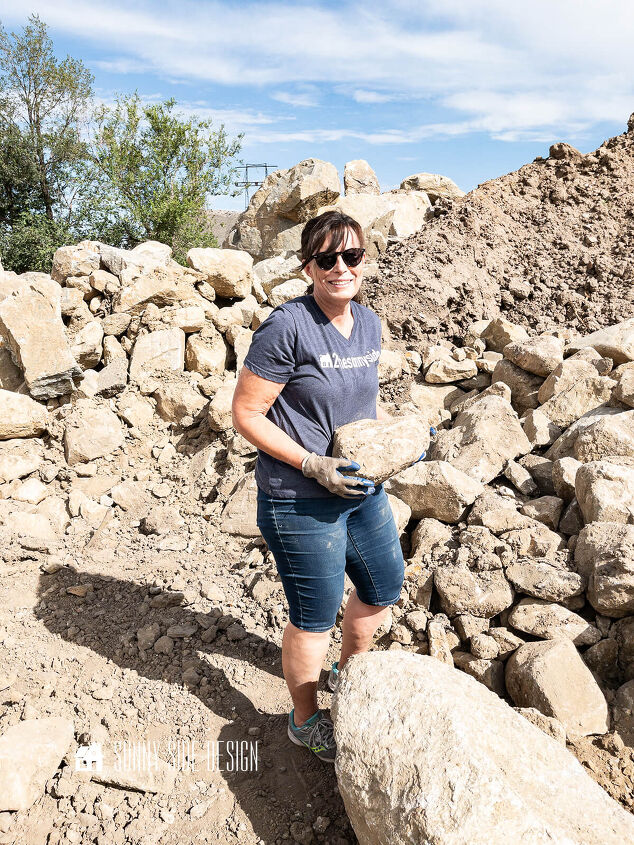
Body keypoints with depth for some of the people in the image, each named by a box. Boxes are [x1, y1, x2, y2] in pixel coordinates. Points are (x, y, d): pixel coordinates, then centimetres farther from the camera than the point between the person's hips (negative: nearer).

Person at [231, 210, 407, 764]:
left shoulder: (368, 324, 4)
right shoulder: (287, 328, -20)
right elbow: (246, 413, -17)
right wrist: (312, 464, -23)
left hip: (362, 488, 8)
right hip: (301, 503, -8)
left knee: (385, 585, 24)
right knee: (316, 617, 9)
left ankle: (347, 675, 53)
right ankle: (306, 722, 38)